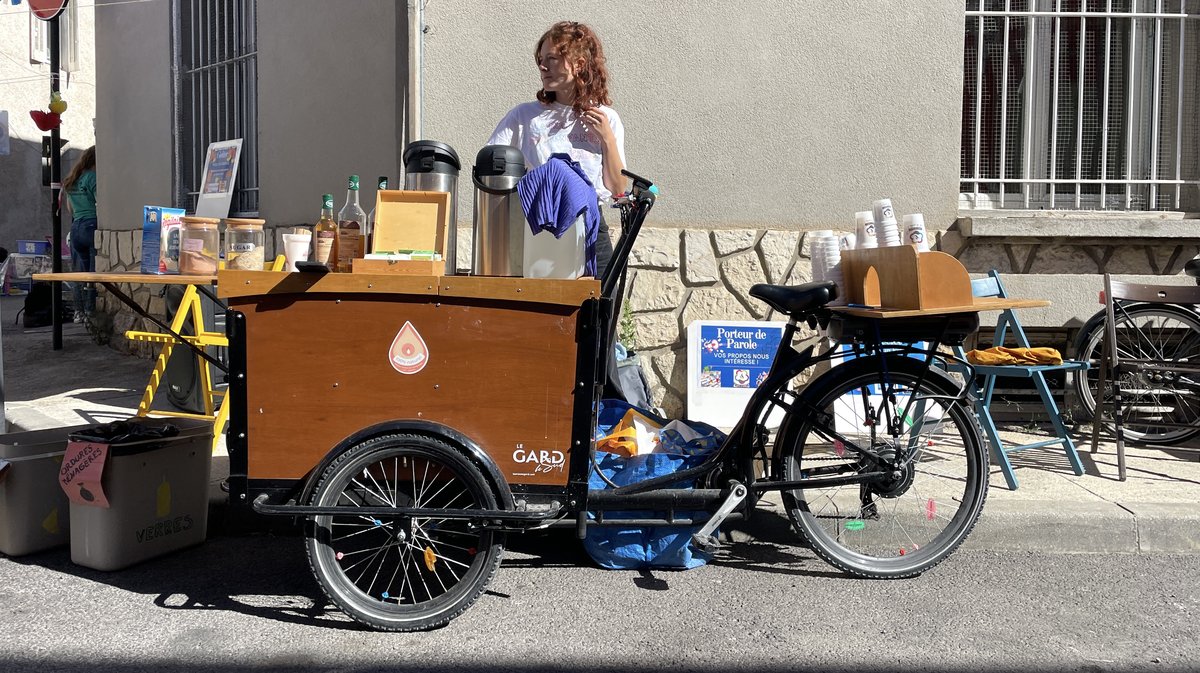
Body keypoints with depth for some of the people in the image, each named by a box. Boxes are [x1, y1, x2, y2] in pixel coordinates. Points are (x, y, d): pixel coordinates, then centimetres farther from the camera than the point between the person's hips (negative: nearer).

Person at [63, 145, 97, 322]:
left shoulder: (71, 180, 17)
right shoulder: (93, 177, -8)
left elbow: (70, 208, 23)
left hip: (76, 227, 8)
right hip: (92, 226, -8)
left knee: (78, 272, 11)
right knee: (94, 272, -4)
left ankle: (79, 312, 13)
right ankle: (90, 312, -5)